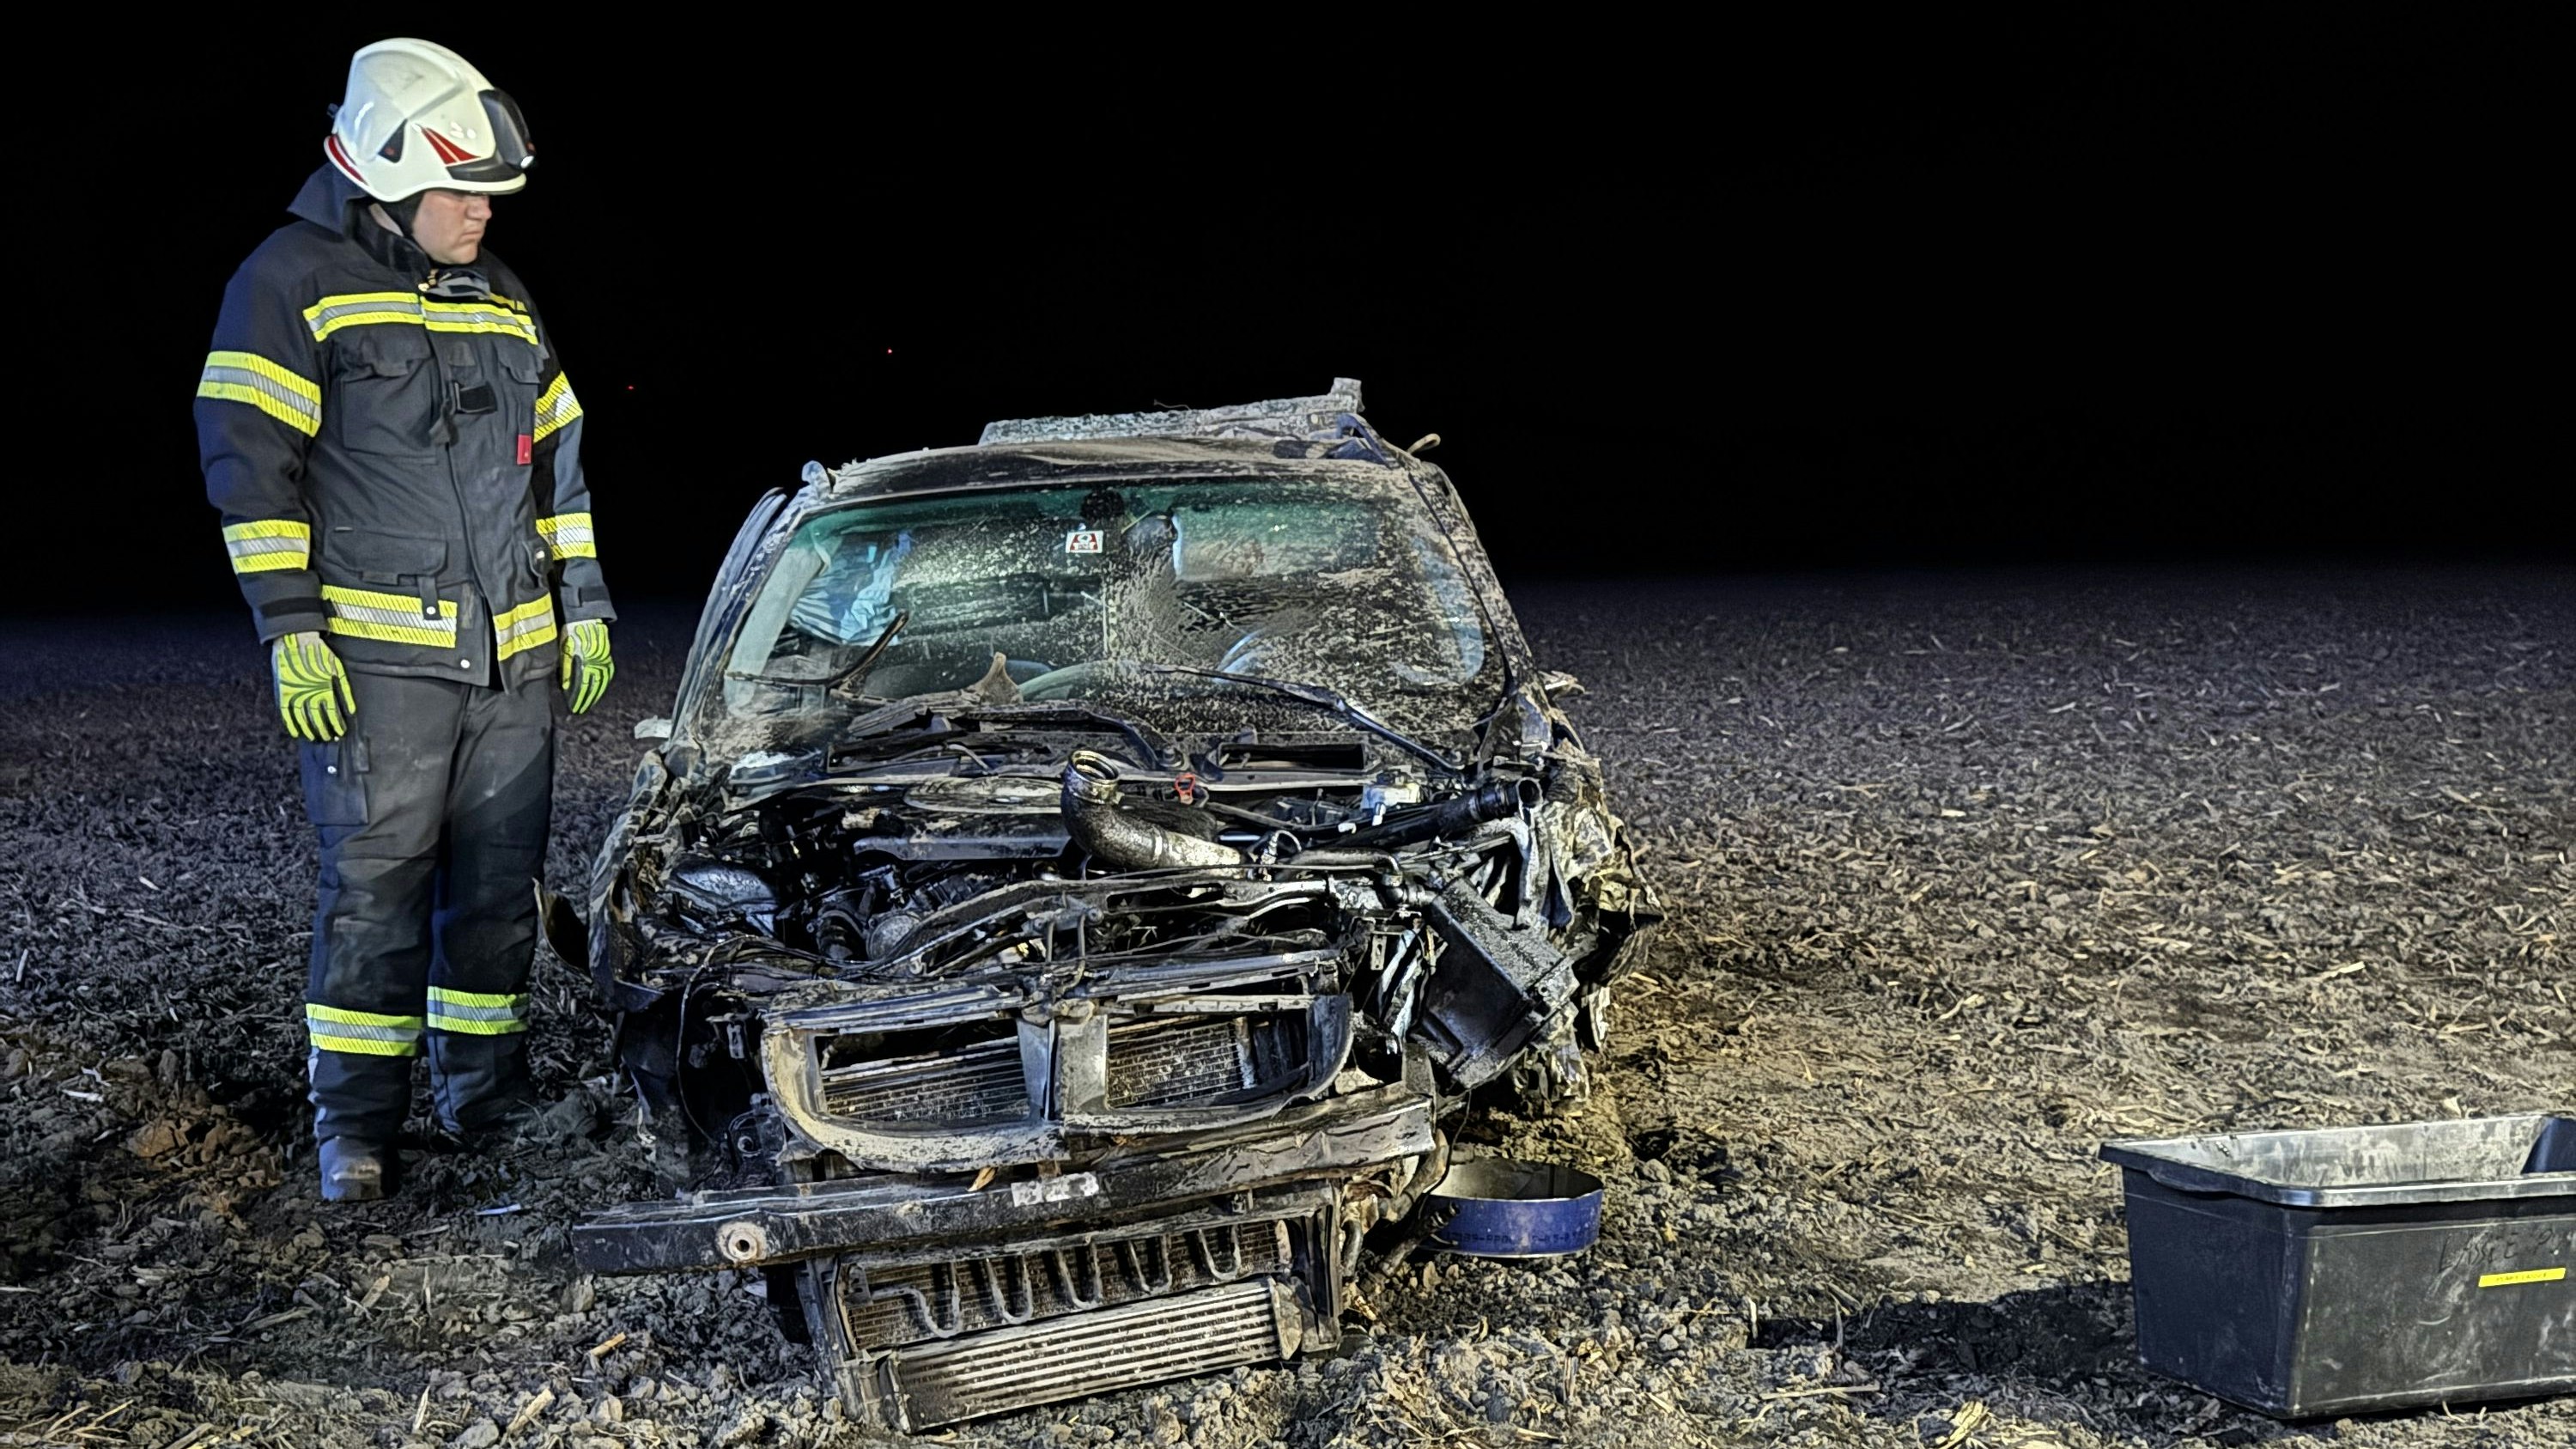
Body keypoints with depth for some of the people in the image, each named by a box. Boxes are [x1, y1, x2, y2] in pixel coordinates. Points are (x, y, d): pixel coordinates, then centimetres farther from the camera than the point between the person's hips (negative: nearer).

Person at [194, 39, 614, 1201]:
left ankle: (484, 1085, 23)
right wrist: (292, 630, -14)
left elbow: (559, 462, 22)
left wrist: (584, 606, 17)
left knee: (501, 876, 10)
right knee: (374, 882, -3)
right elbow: (251, 465, -8)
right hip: (376, 656, -6)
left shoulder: (502, 299, 17)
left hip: (516, 659, 6)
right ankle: (355, 1120, 6)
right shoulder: (293, 281, -4)